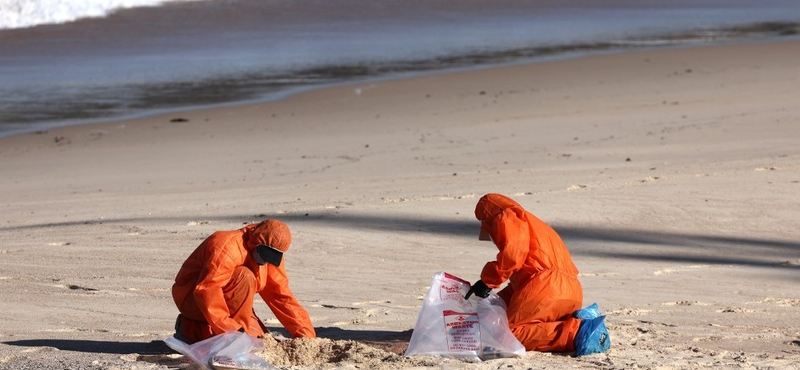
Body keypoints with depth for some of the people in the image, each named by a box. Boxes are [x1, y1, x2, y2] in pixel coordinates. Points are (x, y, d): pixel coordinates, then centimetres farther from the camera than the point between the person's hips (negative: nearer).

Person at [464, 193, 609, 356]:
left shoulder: (509, 217, 7)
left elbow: (513, 253, -14)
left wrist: (488, 281, -7)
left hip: (548, 285, -9)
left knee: (512, 333, -11)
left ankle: (575, 333, -26)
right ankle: (580, 319, -2)